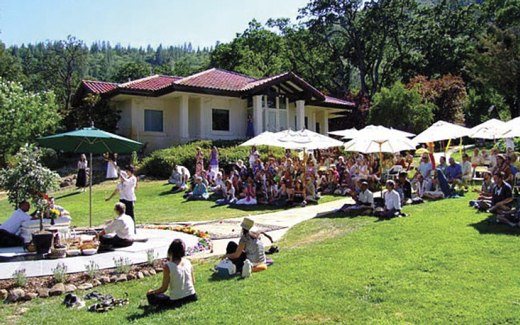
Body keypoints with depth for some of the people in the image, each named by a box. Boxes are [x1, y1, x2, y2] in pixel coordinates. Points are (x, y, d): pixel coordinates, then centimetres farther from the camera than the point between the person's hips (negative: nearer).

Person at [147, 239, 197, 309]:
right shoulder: (188, 262, -4)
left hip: (177, 301, -5)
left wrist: (152, 292, 8)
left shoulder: (168, 266, -18)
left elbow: (164, 288, -11)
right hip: (192, 297, 5)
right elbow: (193, 282, 5)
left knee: (150, 295, 13)